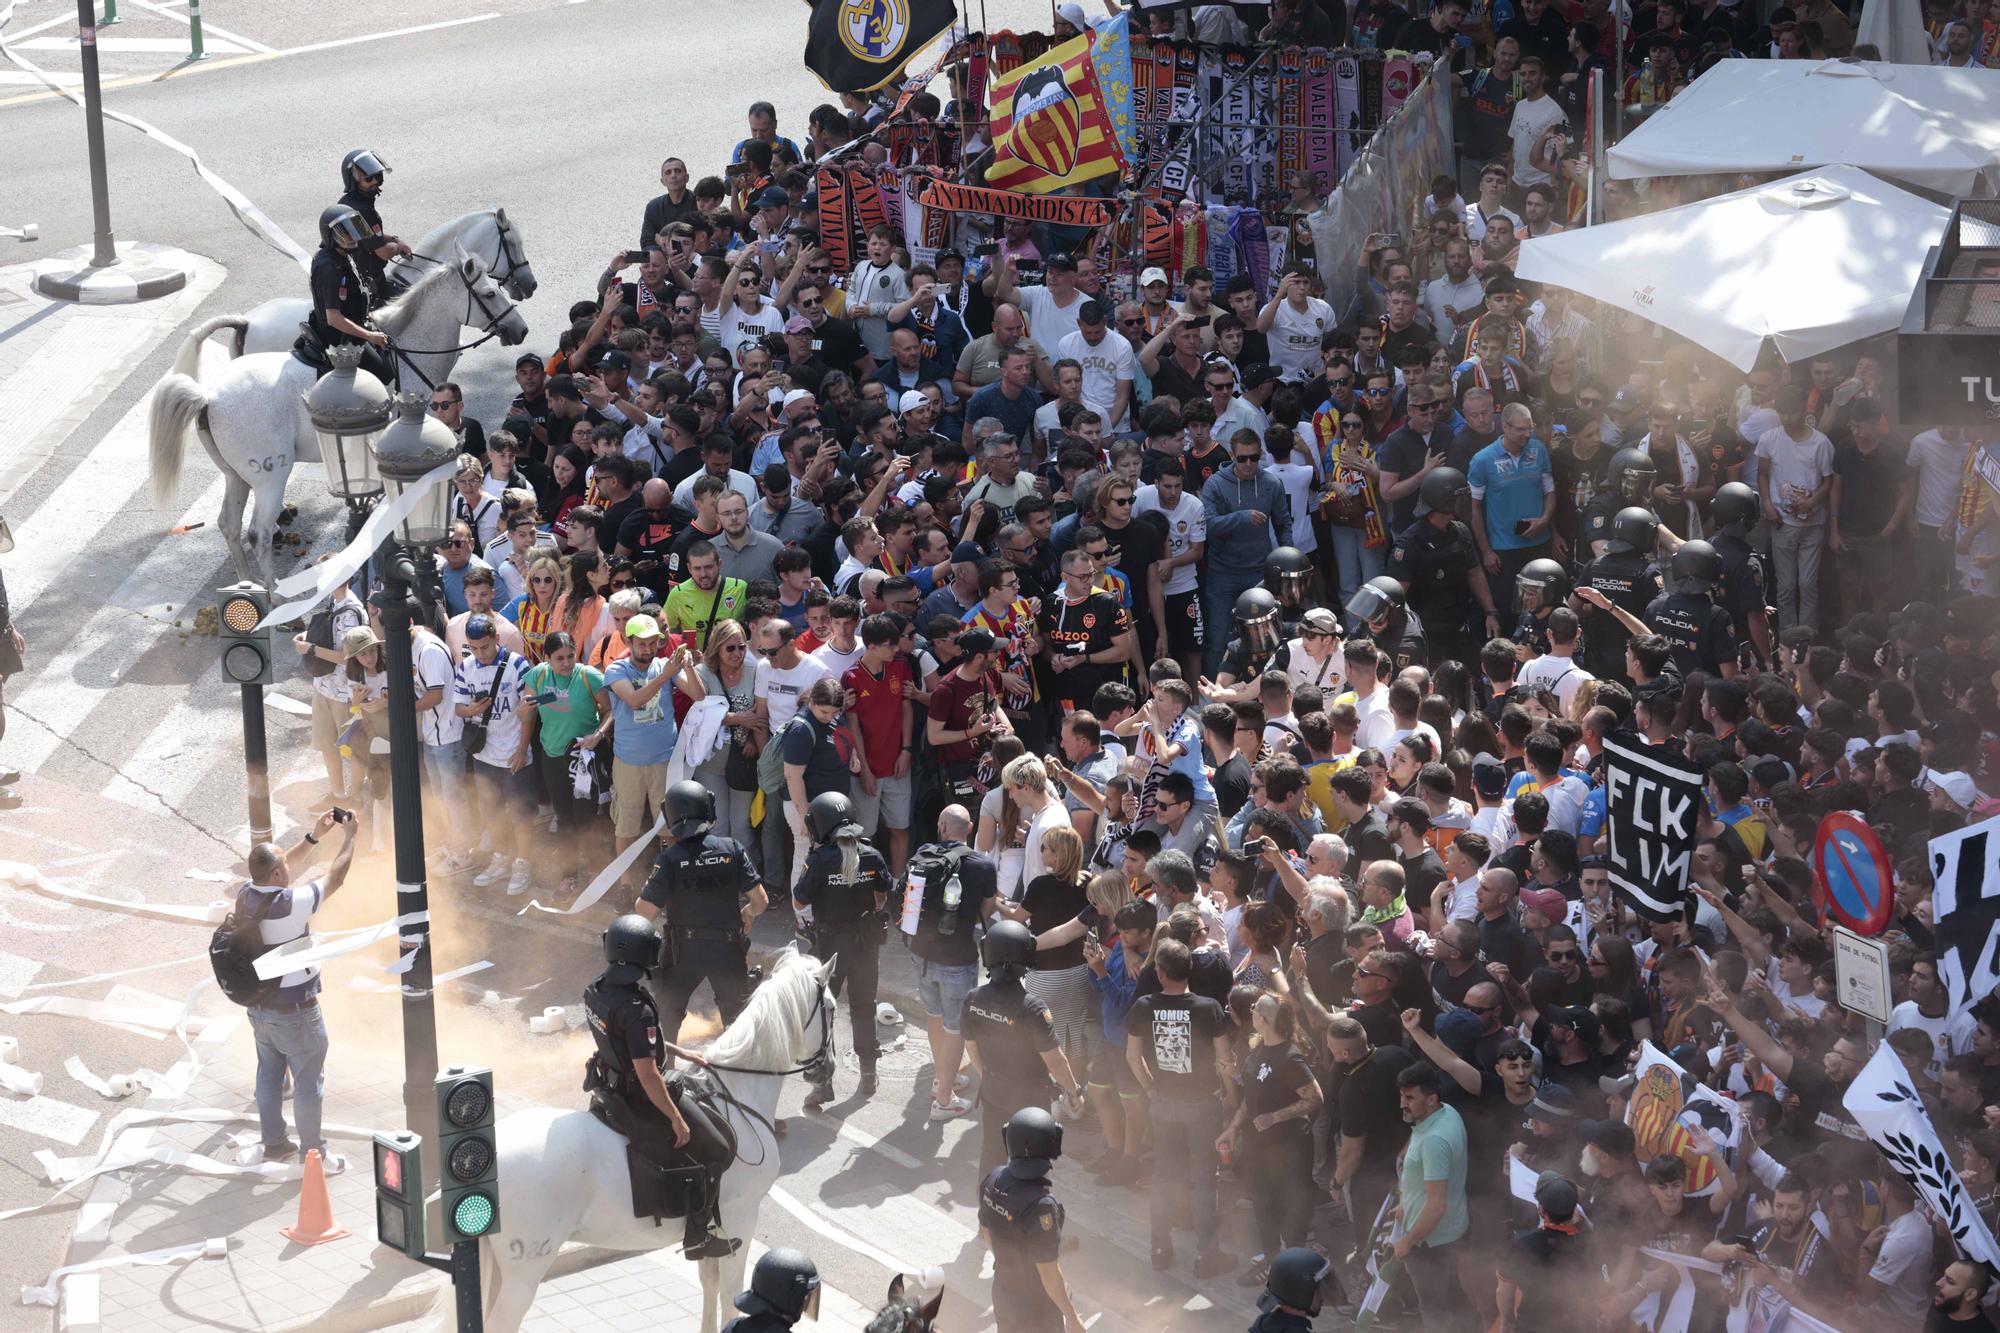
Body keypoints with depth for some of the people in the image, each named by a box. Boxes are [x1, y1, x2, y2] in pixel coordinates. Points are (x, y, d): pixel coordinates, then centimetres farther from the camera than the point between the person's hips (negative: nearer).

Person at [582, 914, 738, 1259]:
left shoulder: (594, 991, -6)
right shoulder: (636, 1010, -32)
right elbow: (647, 1075, -31)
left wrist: (677, 1051, 16)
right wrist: (677, 1120, -19)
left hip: (607, 1086, 9)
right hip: (640, 1102, -9)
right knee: (716, 1151, 7)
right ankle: (698, 1234, 11)